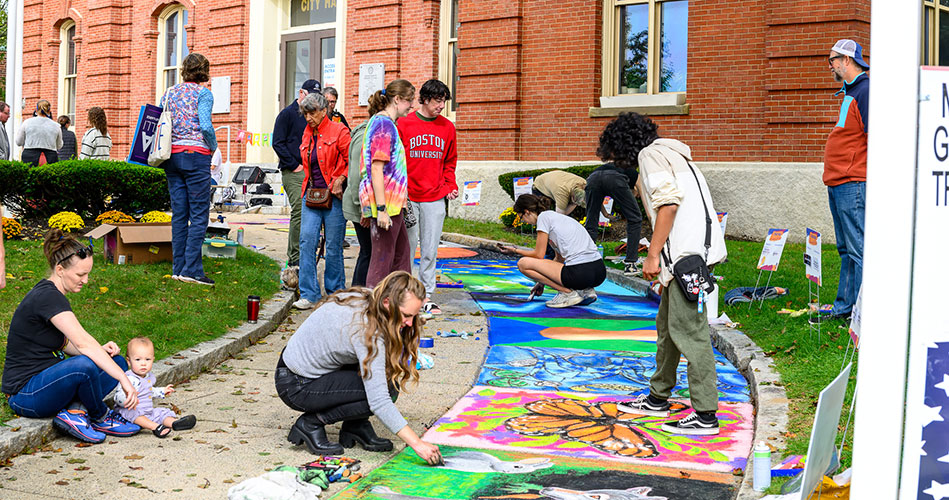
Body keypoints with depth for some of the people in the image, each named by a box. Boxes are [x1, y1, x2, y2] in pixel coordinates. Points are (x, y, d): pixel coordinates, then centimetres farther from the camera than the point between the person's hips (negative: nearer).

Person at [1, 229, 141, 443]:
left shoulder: (49, 293, 9)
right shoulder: (48, 297, -22)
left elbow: (65, 344, 15)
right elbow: (84, 343, -30)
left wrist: (100, 350, -3)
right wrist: (124, 380, -31)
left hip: (43, 381, 10)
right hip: (25, 394, -10)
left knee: (117, 361, 5)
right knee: (84, 365, -36)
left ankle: (75, 412, -11)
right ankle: (101, 418, -8)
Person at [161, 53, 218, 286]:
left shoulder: (169, 93, 14)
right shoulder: (203, 93, -4)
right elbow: (205, 126, -15)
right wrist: (214, 146, 1)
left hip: (172, 157, 6)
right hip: (196, 155, -6)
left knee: (179, 214, 8)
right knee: (199, 215, -5)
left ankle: (178, 267, 9)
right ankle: (191, 269, -10)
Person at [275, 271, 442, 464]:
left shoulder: (365, 298, -7)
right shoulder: (367, 330, -30)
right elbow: (379, 401, -33)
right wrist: (417, 444, -32)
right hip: (296, 386, -9)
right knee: (385, 389, -21)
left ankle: (355, 427, 5)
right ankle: (311, 424, -8)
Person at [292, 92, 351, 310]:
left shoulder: (339, 131, -5)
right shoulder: (307, 133, 14)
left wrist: (340, 179, -17)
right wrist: (308, 185, 15)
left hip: (333, 195, -5)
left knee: (333, 245, 1)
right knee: (307, 240, -7)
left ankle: (335, 292, 17)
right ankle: (309, 294, -4)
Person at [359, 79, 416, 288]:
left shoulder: (379, 122, 16)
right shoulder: (384, 124, -15)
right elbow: (376, 170, -21)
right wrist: (381, 208, -23)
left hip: (392, 201, 10)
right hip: (387, 201, -10)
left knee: (401, 255, 16)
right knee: (382, 259, -3)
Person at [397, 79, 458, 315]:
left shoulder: (447, 127, 9)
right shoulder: (404, 124, -1)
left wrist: (450, 186, 3)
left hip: (435, 198, 3)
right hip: (408, 197, -2)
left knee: (430, 250, 5)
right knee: (407, 248, 2)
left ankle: (427, 296, 12)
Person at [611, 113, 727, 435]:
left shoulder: (651, 154, -3)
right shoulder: (670, 154, 27)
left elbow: (669, 202, -17)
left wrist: (653, 255, -16)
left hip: (688, 252, -11)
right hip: (687, 252, 11)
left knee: (688, 329, -10)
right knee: (667, 324, 19)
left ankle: (705, 415, -8)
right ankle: (658, 398, 31)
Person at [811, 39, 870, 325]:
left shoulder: (865, 91, -12)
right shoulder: (850, 92, 20)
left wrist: (870, 180, -20)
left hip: (853, 183, -11)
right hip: (839, 183, 11)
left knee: (859, 249, -7)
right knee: (847, 249, 15)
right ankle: (843, 308, 22)